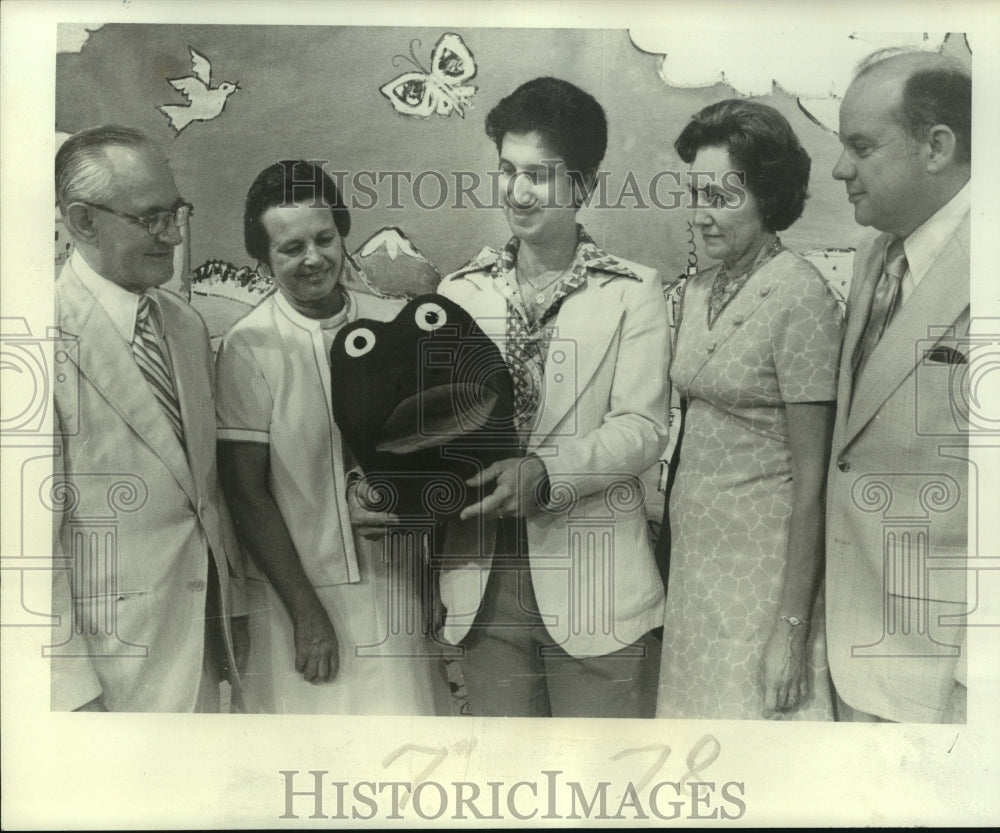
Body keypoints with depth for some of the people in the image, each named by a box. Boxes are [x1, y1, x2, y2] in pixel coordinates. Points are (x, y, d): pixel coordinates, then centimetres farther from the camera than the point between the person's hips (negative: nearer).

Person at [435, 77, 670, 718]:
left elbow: (643, 426, -8)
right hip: (484, 582, 3)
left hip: (594, 584, -3)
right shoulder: (460, 291, 11)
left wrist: (544, 473, -22)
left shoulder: (631, 292, 1)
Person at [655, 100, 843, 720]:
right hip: (693, 547, 7)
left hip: (764, 558, -6)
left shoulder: (800, 296, -14)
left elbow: (811, 478, -15)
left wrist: (793, 627, -16)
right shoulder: (700, 290, 8)